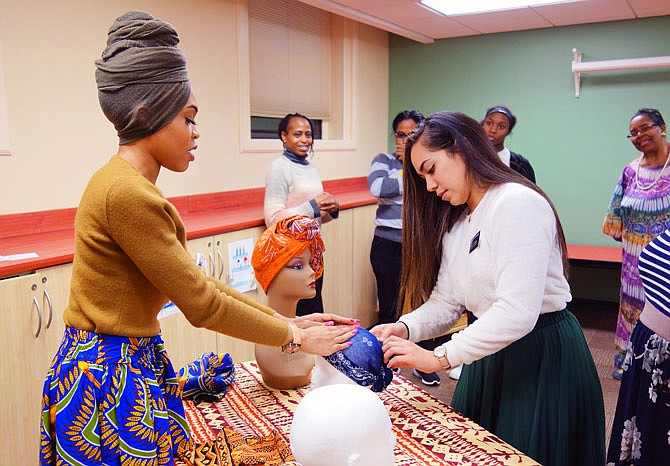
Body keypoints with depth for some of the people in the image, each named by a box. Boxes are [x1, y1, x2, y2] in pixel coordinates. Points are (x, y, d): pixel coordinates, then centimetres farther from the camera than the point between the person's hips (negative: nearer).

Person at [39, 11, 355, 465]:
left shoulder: (129, 183, 7)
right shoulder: (127, 193, -23)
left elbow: (195, 279, 6)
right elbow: (201, 303, -20)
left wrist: (286, 320, 3)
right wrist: (296, 338, -9)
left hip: (129, 367, 9)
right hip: (110, 377, -9)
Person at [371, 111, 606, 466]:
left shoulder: (517, 203, -20)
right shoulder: (454, 224, 9)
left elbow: (517, 313, -29)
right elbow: (445, 302, 2)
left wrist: (438, 358, -27)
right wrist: (404, 328, -16)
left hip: (543, 360, -8)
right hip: (488, 357, 8)